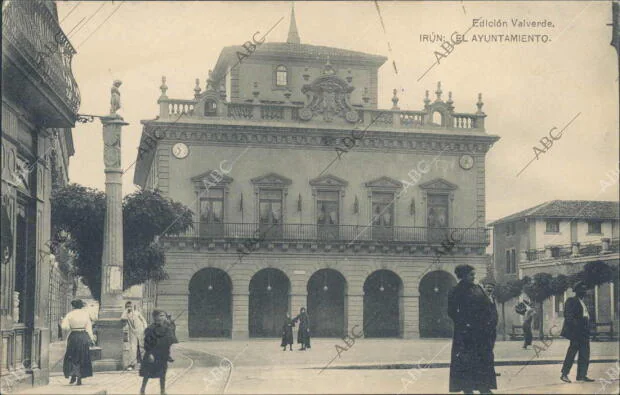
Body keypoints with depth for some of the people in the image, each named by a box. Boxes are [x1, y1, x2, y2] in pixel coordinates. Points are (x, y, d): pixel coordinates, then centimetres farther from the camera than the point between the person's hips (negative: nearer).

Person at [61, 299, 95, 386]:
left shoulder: (70, 314, -4)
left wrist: (63, 320, 12)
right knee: (82, 358, 10)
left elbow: (64, 327, -8)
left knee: (71, 357, 13)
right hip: (84, 336, 2)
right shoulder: (85, 314, 2)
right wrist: (91, 337, 10)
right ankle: (79, 379, 9)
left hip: (74, 336, -2)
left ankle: (73, 375, -3)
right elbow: (88, 327, 3)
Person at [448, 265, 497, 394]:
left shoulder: (478, 288, 12)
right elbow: (452, 312, -8)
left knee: (484, 358, 5)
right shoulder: (456, 291, -4)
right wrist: (464, 324, -14)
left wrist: (488, 320, -1)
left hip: (482, 330, 6)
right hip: (466, 331, -6)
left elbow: (488, 305, 12)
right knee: (466, 360, -4)